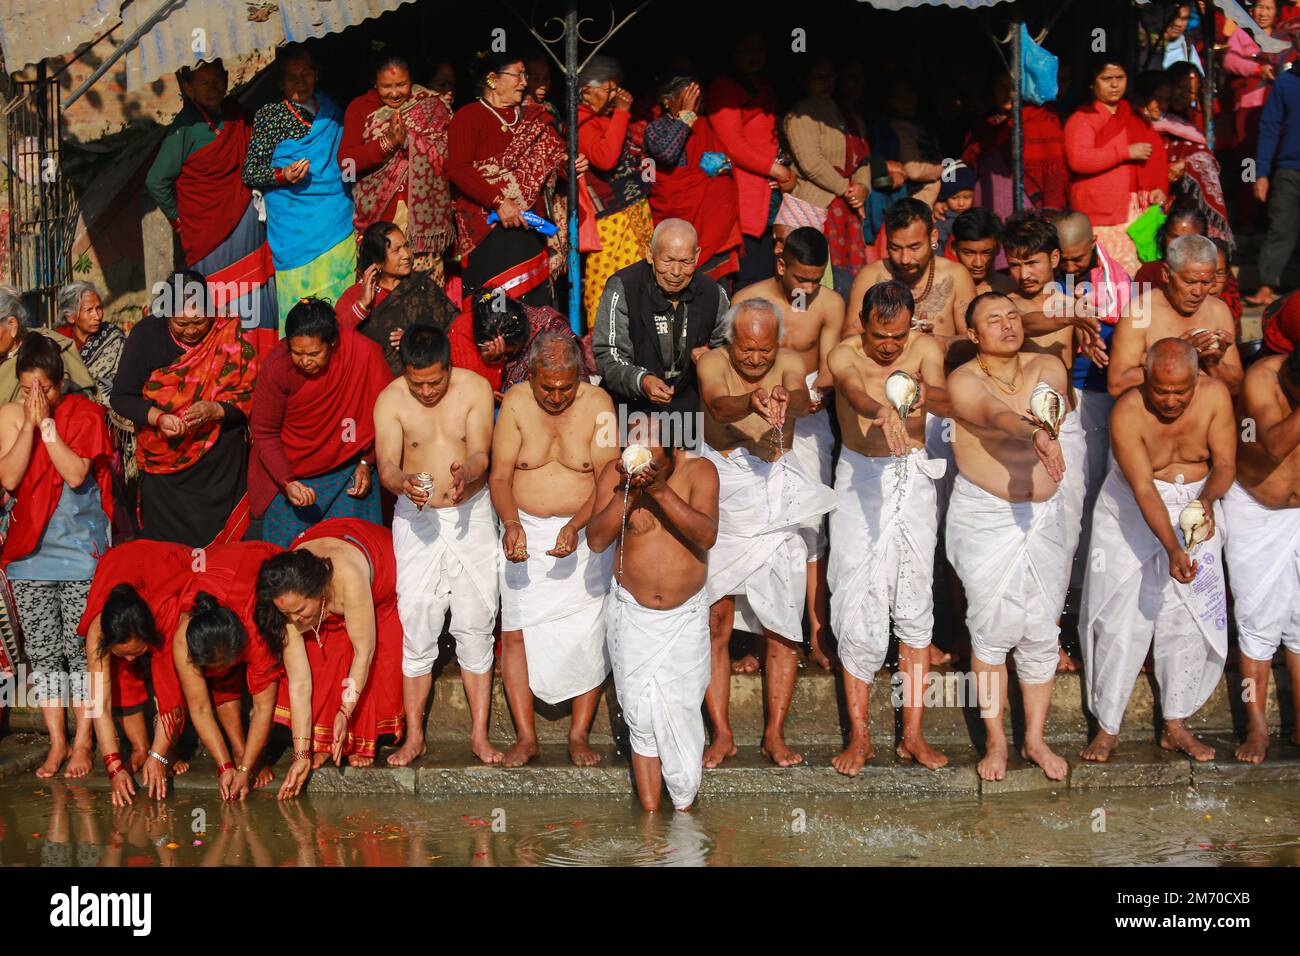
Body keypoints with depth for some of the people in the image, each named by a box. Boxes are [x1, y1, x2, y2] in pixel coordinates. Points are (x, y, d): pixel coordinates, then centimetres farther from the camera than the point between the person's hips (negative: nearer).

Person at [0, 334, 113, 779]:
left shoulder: (85, 414, -5)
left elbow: (76, 474, -16)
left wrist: (46, 423, -17)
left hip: (80, 549, -3)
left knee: (81, 649, -1)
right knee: (42, 652, 6)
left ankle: (82, 742, 8)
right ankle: (56, 742, 15)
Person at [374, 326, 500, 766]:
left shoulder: (475, 388, -9)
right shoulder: (390, 400, -9)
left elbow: (480, 453, -15)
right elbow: (386, 465, -17)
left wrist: (466, 474, -38)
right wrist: (403, 482, -40)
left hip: (471, 515, 0)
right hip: (417, 518, 0)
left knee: (476, 626, 3)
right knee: (416, 628, 1)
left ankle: (479, 734, 12)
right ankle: (414, 736, 13)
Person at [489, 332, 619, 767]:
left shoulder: (597, 403, -8)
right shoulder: (516, 402, -6)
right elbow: (500, 475, -6)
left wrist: (576, 527, -25)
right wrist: (511, 524, -24)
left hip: (584, 534, -1)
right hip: (525, 531, 1)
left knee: (587, 633, -4)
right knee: (516, 631, -3)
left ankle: (579, 735, 7)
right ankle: (526, 737, 7)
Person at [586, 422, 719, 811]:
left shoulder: (698, 471, -10)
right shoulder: (615, 473, -7)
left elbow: (706, 535, -24)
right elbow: (596, 541, -14)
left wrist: (661, 489, -31)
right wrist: (627, 492, -24)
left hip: (685, 617, -1)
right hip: (632, 613, 1)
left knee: (682, 713, 2)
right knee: (640, 718, 5)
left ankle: (684, 807, 18)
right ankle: (649, 812, 14)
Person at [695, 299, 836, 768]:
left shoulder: (789, 364, -2)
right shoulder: (713, 364, -6)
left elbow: (803, 402, -24)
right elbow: (720, 407, -28)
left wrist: (788, 400, -48)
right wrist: (752, 402, -50)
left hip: (775, 504, 1)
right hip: (721, 500, -1)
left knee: (782, 628, 3)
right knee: (713, 624, -1)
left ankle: (774, 734, 12)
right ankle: (722, 733, 10)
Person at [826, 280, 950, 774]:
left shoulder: (925, 347, -3)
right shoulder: (844, 354, -9)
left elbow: (945, 400, -23)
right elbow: (855, 391, -33)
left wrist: (924, 392, -47)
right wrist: (883, 411, -56)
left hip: (913, 479, 2)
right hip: (861, 481, -2)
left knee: (915, 606, 4)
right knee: (858, 609, -4)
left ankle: (912, 733, 13)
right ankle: (859, 736, 6)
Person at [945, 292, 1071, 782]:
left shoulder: (1047, 367, 7)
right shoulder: (964, 380, -10)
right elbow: (994, 416, -29)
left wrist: (1045, 426, -27)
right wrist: (1036, 435, -46)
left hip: (1044, 516, 3)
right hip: (985, 516, -3)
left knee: (1042, 631, 8)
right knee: (993, 628, -1)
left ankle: (1035, 739, 22)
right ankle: (995, 740, 15)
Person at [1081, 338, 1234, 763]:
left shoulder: (1215, 396, -15)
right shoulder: (1128, 412, -24)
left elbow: (1225, 464, -10)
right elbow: (1143, 489, -27)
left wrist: (1207, 499, -32)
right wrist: (1171, 549, -36)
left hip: (1196, 508, 3)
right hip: (1132, 510, -3)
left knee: (1189, 619, 1)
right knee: (1119, 618, -3)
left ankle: (1176, 725, 15)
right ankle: (1107, 727, 9)